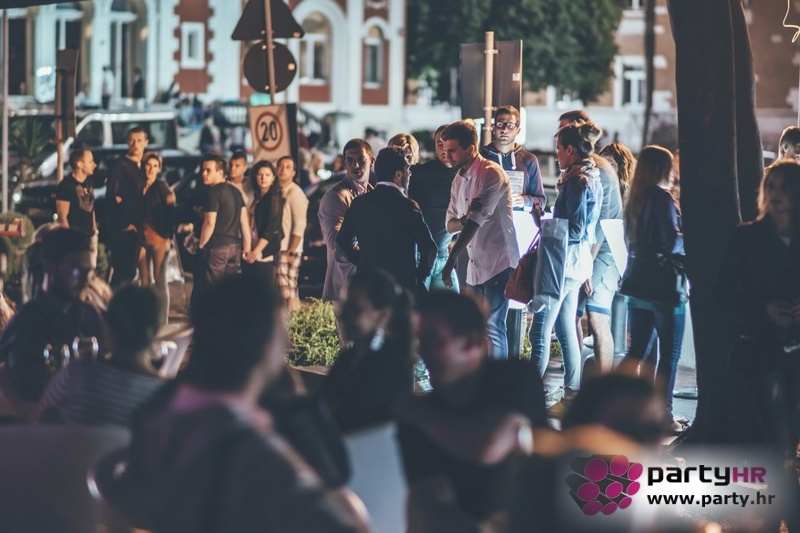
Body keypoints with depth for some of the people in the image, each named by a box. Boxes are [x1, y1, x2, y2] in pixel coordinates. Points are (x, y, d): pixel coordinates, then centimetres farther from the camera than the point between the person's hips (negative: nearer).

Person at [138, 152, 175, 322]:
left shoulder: (161, 187, -5)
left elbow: (170, 212, -8)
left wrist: (169, 237, -12)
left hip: (159, 238, -5)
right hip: (142, 238, 5)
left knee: (160, 281, -4)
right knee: (144, 281, 8)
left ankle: (162, 321, -2)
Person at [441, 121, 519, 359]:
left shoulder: (491, 174, -14)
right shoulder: (459, 179, 13)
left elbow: (477, 218, -22)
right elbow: (450, 222, 12)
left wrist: (452, 259, -26)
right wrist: (462, 222, -14)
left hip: (498, 261, -8)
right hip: (476, 264, 8)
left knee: (492, 327, -11)